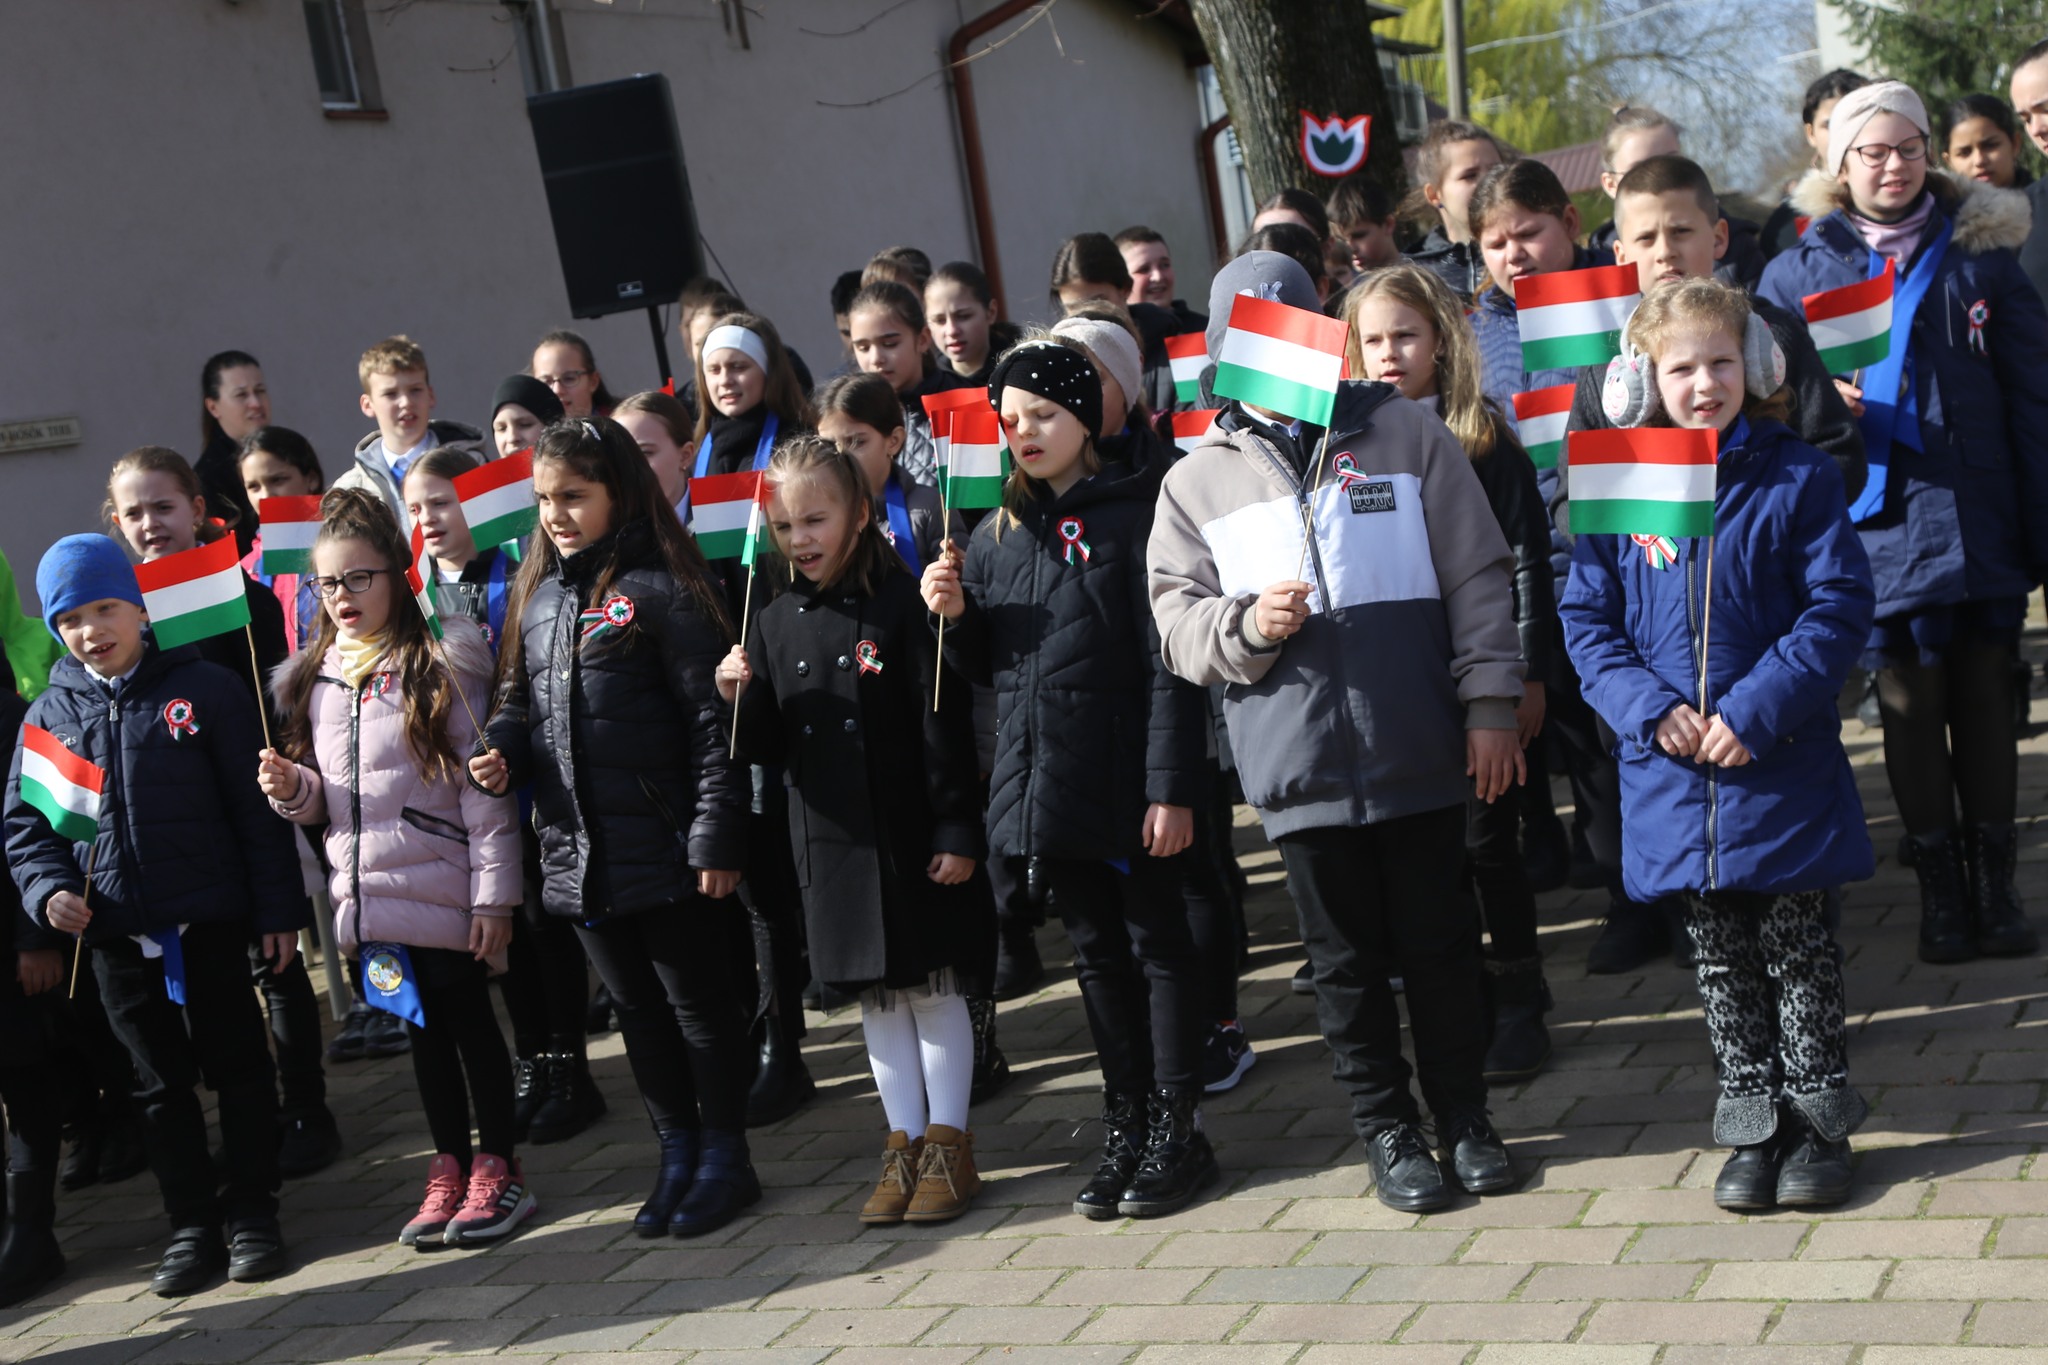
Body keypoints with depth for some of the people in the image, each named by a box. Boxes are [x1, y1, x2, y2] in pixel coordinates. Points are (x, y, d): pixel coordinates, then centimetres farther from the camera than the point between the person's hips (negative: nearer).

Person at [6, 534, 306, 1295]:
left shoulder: (203, 689, -4)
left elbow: (254, 805, -4)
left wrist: (278, 909, -6)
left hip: (210, 919, -3)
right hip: (115, 933, 3)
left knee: (237, 1067, 7)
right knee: (162, 1082, 11)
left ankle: (251, 1212, 20)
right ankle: (193, 1225, 21)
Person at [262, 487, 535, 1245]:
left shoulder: (443, 663, -9)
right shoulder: (316, 676, 9)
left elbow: (482, 790, -12)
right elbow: (325, 797, 17)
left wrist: (494, 896, -14)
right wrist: (291, 786, -6)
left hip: (444, 888, -5)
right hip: (368, 893, 5)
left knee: (469, 1019, 5)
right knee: (421, 1027, 14)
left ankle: (499, 1169, 17)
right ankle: (450, 1169, 25)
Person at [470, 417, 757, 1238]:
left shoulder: (662, 588, -10)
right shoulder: (536, 596, 11)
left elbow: (710, 717, -12)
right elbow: (520, 699, 21)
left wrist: (715, 835, -15)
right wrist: (502, 748, -2)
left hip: (665, 851, -7)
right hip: (576, 854, 7)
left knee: (699, 1004, 6)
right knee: (637, 1010, 16)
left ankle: (725, 1158, 20)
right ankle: (678, 1155, 29)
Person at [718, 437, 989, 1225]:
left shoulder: (901, 603, -9)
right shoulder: (778, 623, 7)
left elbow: (945, 725, -10)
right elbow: (771, 748, 9)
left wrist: (958, 832, -13)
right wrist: (741, 702, -10)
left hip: (912, 837, -5)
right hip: (834, 842, 5)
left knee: (933, 987, 4)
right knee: (876, 998, 12)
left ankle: (949, 1144, 15)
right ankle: (906, 1145, 22)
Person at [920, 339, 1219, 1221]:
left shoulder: (1131, 514, -7)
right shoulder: (994, 536, 11)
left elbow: (1166, 661, -12)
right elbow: (987, 666, 18)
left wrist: (1171, 785, -17)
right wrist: (954, 615, -3)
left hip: (1127, 775, -6)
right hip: (1042, 777, 6)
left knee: (1157, 943, 4)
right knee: (1096, 955, 13)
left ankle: (1176, 1130, 13)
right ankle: (1125, 1129, 22)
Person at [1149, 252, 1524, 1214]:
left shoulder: (1405, 434, 5)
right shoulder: (1197, 481, 7)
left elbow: (1477, 580, 4)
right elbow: (1173, 619, 6)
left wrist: (1490, 705, -1)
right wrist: (1247, 627, -14)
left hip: (1417, 754, 0)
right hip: (1300, 766, 1)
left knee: (1441, 942, 10)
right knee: (1348, 958, 9)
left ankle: (1465, 1117, 26)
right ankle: (1387, 1132, 23)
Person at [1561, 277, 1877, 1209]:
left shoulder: (1795, 477, -4)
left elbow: (1839, 606, -7)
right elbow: (1586, 620, 3)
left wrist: (1757, 709, -16)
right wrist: (1652, 710, -12)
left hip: (1782, 769, -2)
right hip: (1672, 773, 2)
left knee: (1796, 946, 7)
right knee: (1719, 958, 12)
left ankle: (1818, 1122, 21)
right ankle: (1751, 1126, 24)